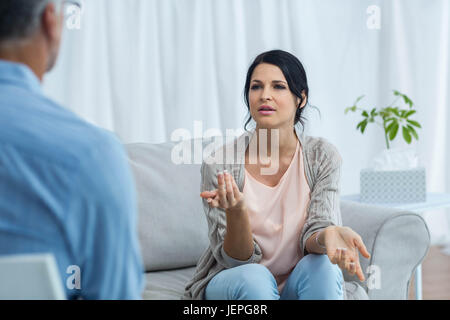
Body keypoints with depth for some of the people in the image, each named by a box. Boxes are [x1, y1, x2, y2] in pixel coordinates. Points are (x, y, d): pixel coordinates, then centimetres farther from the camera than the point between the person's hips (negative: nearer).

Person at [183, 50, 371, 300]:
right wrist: (237, 211, -36)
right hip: (231, 283, -1)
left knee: (322, 266, -30)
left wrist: (327, 234, -39)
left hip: (297, 283, 2)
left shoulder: (322, 156, -9)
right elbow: (236, 260, -13)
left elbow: (311, 236, -13)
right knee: (253, 277, -34)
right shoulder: (220, 165, -15)